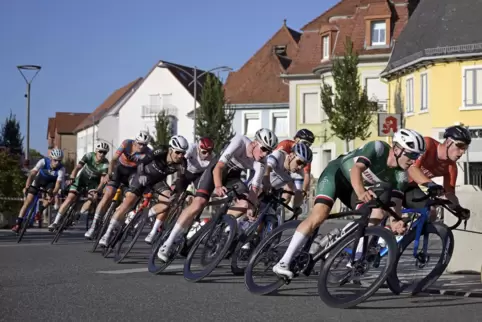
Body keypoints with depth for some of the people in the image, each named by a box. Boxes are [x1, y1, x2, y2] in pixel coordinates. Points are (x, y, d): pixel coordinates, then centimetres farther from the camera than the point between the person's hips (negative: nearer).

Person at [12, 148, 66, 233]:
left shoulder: (61, 169, -31)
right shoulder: (43, 162, -33)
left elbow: (58, 183, -38)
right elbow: (32, 174, -37)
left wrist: (53, 194, -54)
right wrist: (26, 187, -47)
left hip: (50, 182, 1)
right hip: (39, 179, -1)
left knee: (50, 197, -28)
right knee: (28, 201, -10)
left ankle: (39, 212, -2)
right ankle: (18, 224, -6)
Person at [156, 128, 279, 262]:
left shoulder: (261, 163, -21)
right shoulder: (240, 142, -32)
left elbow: (255, 189, -21)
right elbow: (219, 167, -35)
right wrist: (218, 186, -52)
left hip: (233, 176, 4)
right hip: (217, 169, -4)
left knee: (245, 204, -21)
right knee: (198, 204, -21)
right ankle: (168, 244, -16)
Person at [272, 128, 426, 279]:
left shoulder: (400, 175, -13)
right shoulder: (378, 148, -29)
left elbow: (396, 203, -21)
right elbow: (356, 169, -43)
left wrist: (396, 222, -45)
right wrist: (361, 193, -63)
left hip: (352, 187, 7)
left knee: (376, 216, -11)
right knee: (319, 215, -24)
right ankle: (283, 263, -25)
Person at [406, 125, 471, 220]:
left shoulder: (451, 166, -9)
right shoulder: (427, 144, -27)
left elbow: (449, 192, -6)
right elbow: (411, 168, -40)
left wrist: (458, 208, -27)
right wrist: (430, 184, -54)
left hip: (410, 187, 7)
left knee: (431, 214, -6)